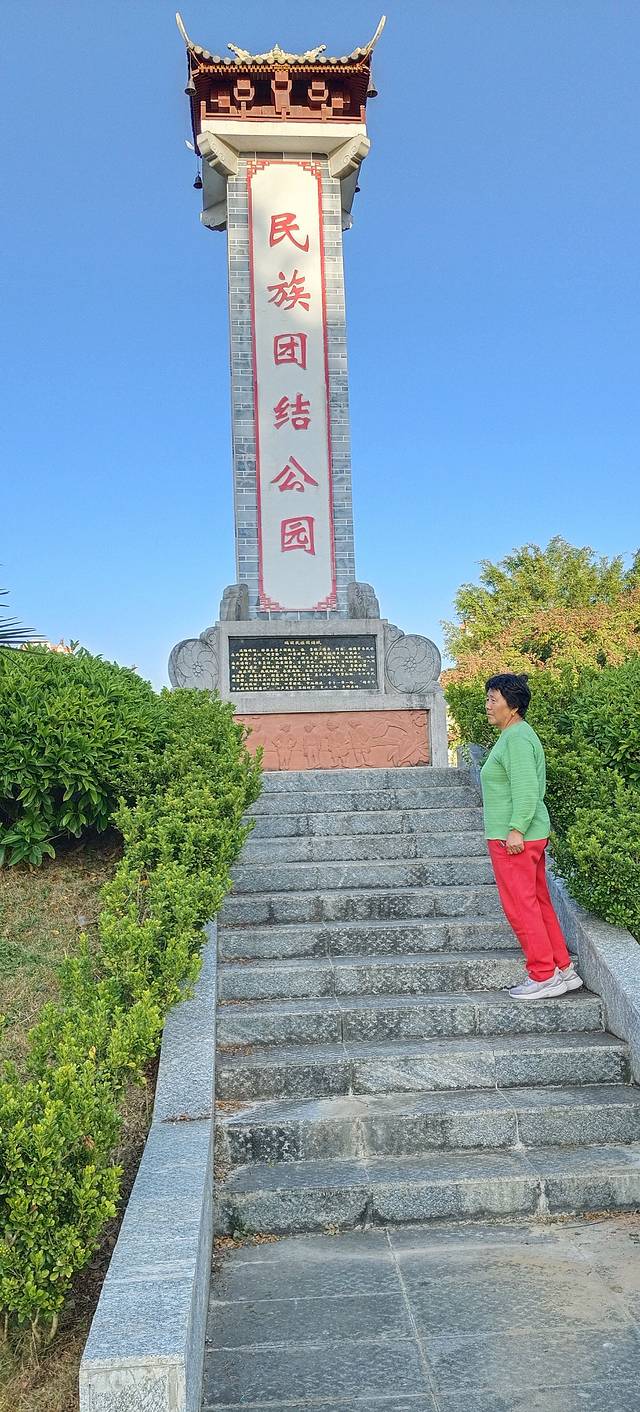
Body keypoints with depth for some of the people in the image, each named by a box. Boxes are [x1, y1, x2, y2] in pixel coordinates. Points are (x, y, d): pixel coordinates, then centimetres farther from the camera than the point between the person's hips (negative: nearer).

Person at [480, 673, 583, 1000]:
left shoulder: (516, 738, -15)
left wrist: (516, 829, -26)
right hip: (529, 836, 11)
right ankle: (564, 970, 20)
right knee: (539, 903, 14)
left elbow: (526, 787, -24)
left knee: (521, 907, -4)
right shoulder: (517, 735, 18)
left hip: (513, 838, -11)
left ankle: (544, 977, 3)